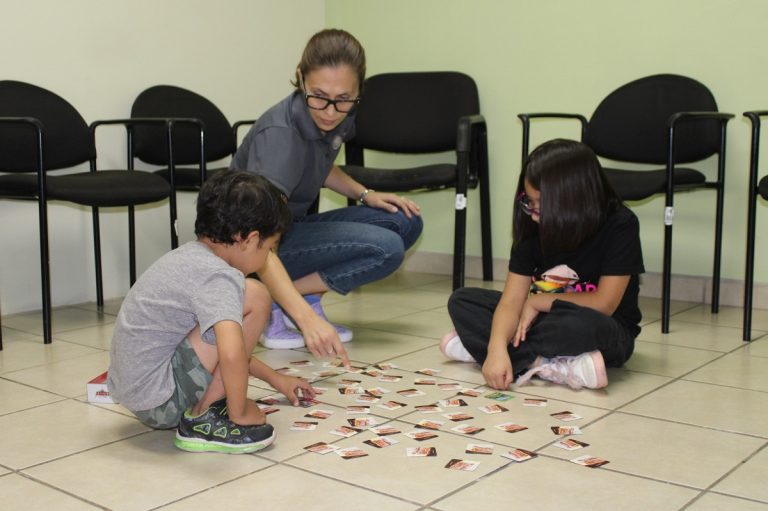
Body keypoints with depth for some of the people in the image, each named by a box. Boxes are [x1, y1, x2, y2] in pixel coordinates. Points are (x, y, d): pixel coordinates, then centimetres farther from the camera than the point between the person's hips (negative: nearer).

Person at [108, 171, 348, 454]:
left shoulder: (191, 255, 9)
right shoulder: (217, 276, -20)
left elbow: (223, 346, 21)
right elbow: (231, 353, -37)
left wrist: (275, 379, 24)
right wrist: (239, 414, -20)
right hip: (158, 402, -10)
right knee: (254, 297, -15)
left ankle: (201, 403, 11)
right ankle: (202, 417, -9)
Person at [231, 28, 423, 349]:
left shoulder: (339, 117, -7)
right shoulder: (280, 133, -30)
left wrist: (365, 194, 1)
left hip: (294, 227, 8)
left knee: (405, 222, -4)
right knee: (386, 249, -22)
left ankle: (307, 299, -4)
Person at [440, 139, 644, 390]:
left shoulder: (619, 225, -19)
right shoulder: (533, 228, -8)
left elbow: (604, 304, -22)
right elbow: (512, 300, -15)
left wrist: (537, 301, -15)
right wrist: (497, 349, -33)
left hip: (602, 331, -4)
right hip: (549, 320, 5)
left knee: (582, 326, -41)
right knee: (461, 301, -9)